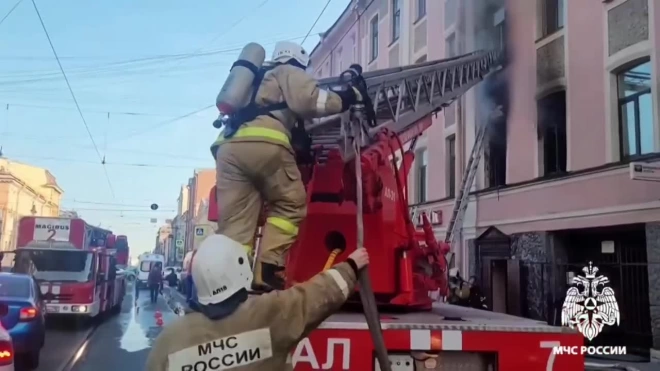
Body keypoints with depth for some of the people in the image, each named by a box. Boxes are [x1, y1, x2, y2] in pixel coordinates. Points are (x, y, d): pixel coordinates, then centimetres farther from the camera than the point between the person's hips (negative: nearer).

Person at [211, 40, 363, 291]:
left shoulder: (257, 80, 41)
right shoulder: (289, 73, 19)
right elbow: (309, 101, 2)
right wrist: (345, 99, 11)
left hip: (228, 145, 6)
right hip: (264, 143, -6)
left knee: (235, 222, 1)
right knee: (290, 204, 6)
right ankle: (267, 270, -8)